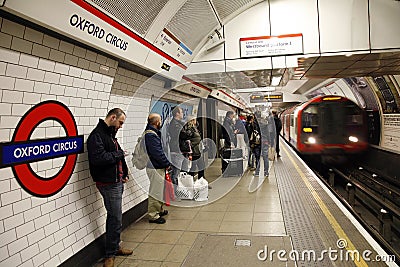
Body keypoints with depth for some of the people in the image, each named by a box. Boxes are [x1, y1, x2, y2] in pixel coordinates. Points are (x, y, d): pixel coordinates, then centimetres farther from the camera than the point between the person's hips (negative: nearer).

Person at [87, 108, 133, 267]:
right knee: (116, 219, -2)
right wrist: (118, 154, -15)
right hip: (109, 184, -10)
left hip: (117, 182, 10)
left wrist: (124, 173, 9)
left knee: (114, 217, 19)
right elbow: (98, 158, -29)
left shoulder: (110, 134, 15)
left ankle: (114, 247, 33)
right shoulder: (97, 135, -16)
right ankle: (110, 254, 15)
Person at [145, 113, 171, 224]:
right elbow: (157, 153, -24)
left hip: (158, 167, 11)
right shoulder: (151, 135, -20)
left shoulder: (153, 133, 13)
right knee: (155, 191, -1)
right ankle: (153, 215, 9)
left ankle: (159, 210, 36)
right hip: (155, 168, -11)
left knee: (159, 190, 21)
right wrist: (167, 164, -14)